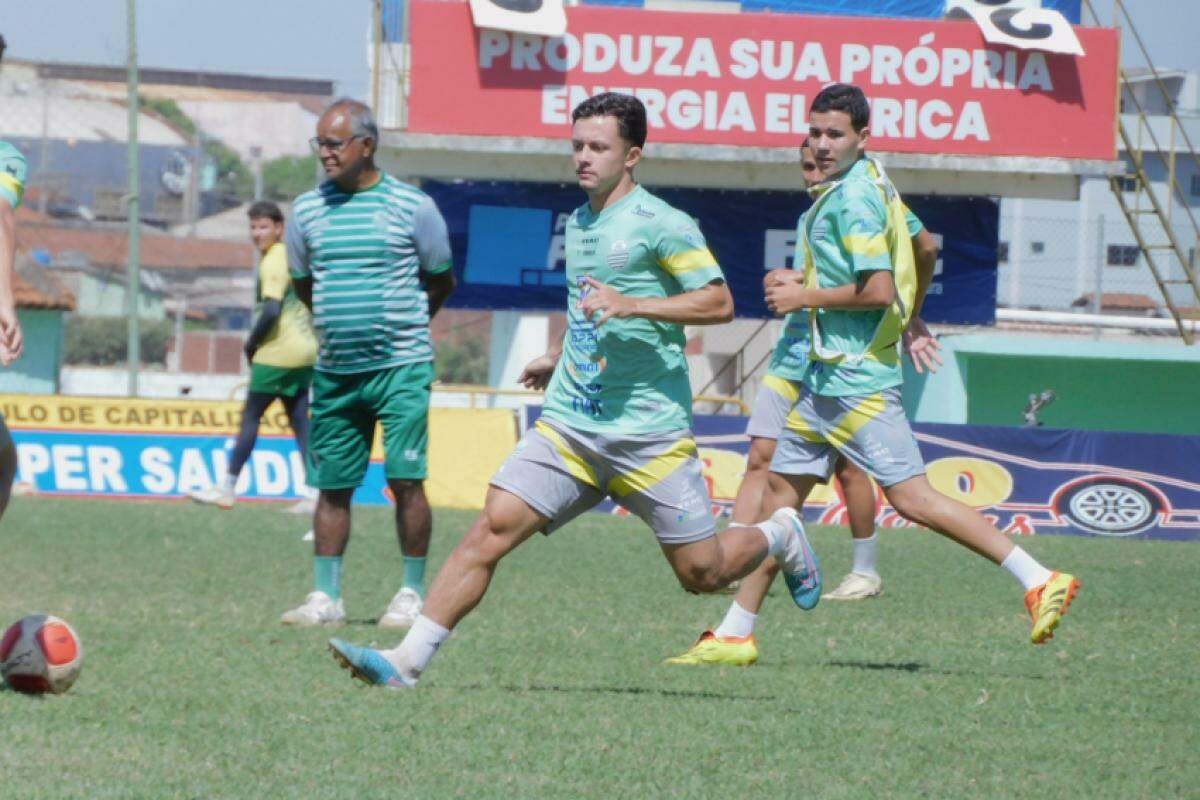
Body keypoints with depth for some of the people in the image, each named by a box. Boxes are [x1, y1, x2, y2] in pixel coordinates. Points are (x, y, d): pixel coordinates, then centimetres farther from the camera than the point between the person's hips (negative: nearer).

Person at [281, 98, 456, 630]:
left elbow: (440, 282, 9)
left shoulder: (411, 206, -3)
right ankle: (326, 597, 11)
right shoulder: (307, 210, 6)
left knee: (405, 481, -8)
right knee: (332, 484, 5)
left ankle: (412, 595, 2)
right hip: (334, 369, 4)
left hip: (401, 366, -4)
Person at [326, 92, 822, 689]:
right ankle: (409, 658, -15)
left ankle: (778, 536, 35)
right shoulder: (578, 224, 16)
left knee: (703, 572, 2)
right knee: (493, 528, -12)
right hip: (568, 425, 6)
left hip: (648, 431, -5)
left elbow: (719, 303, -14)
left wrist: (632, 304, -22)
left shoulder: (660, 224, -8)